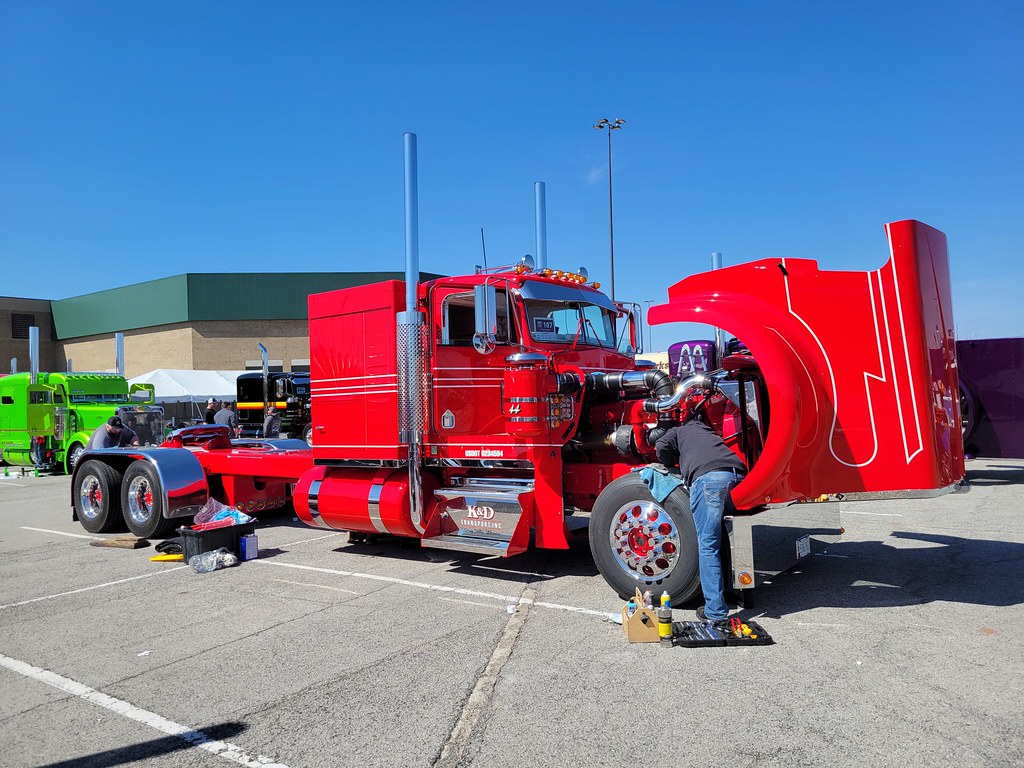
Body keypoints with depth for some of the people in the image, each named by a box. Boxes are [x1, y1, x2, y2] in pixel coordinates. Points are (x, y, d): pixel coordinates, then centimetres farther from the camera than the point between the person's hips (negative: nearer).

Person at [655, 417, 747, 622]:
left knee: (708, 546, -5)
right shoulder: (709, 433, 44)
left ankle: (715, 611, -8)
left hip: (708, 476, -5)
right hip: (737, 475, 5)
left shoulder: (678, 432, 30)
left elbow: (661, 447, 12)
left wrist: (674, 468, 29)